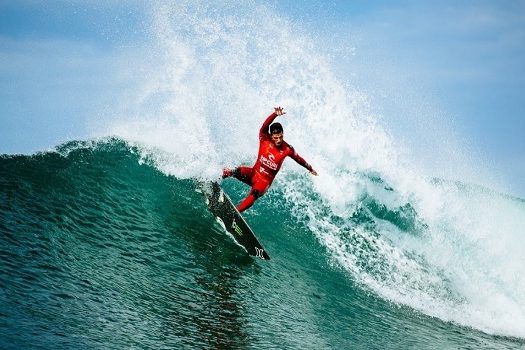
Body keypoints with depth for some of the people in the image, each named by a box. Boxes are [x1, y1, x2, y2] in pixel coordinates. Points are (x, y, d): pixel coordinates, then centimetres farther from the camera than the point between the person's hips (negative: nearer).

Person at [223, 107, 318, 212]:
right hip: (253, 173, 1)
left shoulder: (287, 149, -6)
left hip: (265, 181, -1)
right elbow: (265, 126, -28)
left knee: (254, 195, -32)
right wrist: (275, 114, -46)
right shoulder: (265, 139, -9)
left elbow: (299, 159, 13)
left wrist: (310, 168, 28)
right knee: (238, 172, -35)